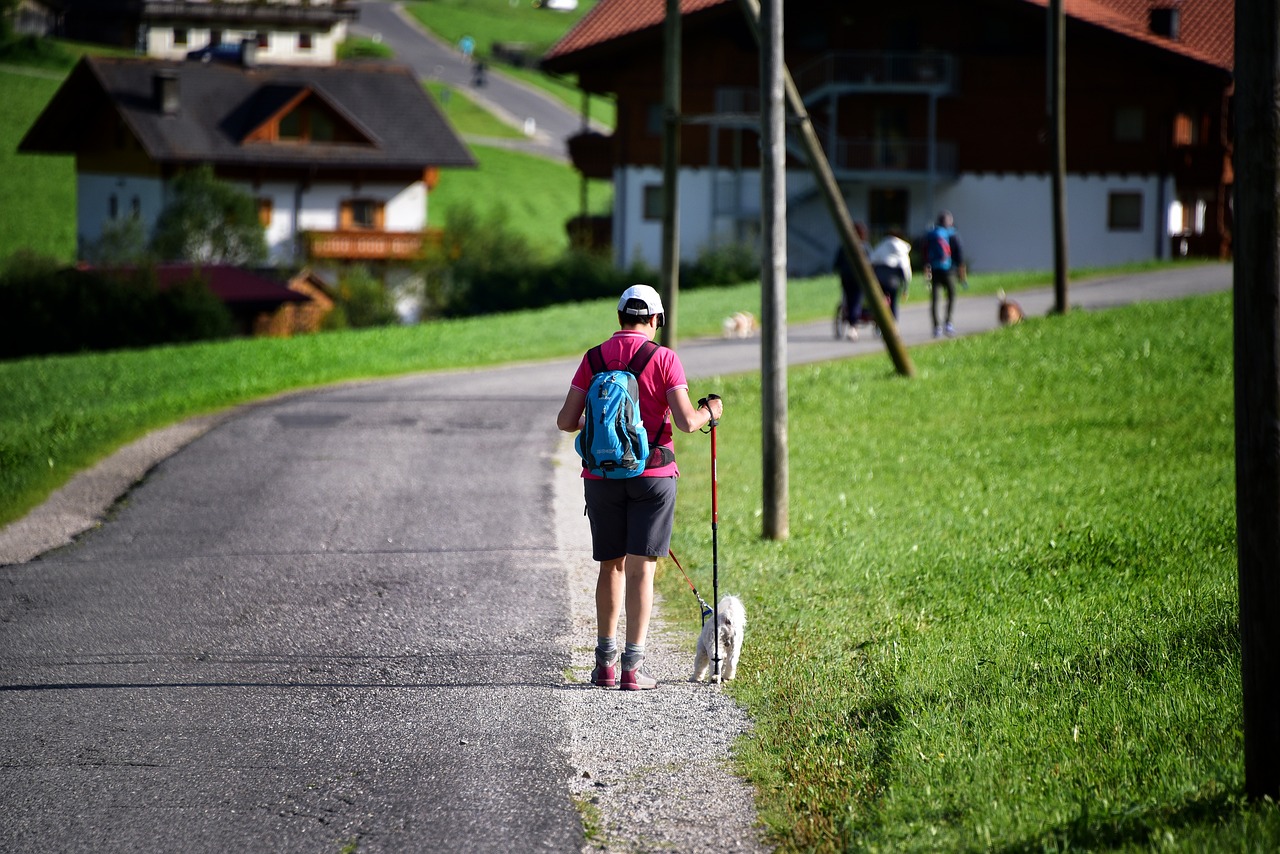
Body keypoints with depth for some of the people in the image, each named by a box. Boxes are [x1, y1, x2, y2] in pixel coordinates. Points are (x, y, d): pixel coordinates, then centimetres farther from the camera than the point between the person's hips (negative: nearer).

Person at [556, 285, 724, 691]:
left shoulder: (595, 358, 4)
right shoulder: (664, 359, -5)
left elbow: (565, 421, 1)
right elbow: (686, 421, -13)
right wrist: (709, 412, 9)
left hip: (601, 475, 3)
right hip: (651, 474, -3)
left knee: (611, 566, 16)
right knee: (640, 569, -2)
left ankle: (606, 661, 19)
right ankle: (632, 666, -7)